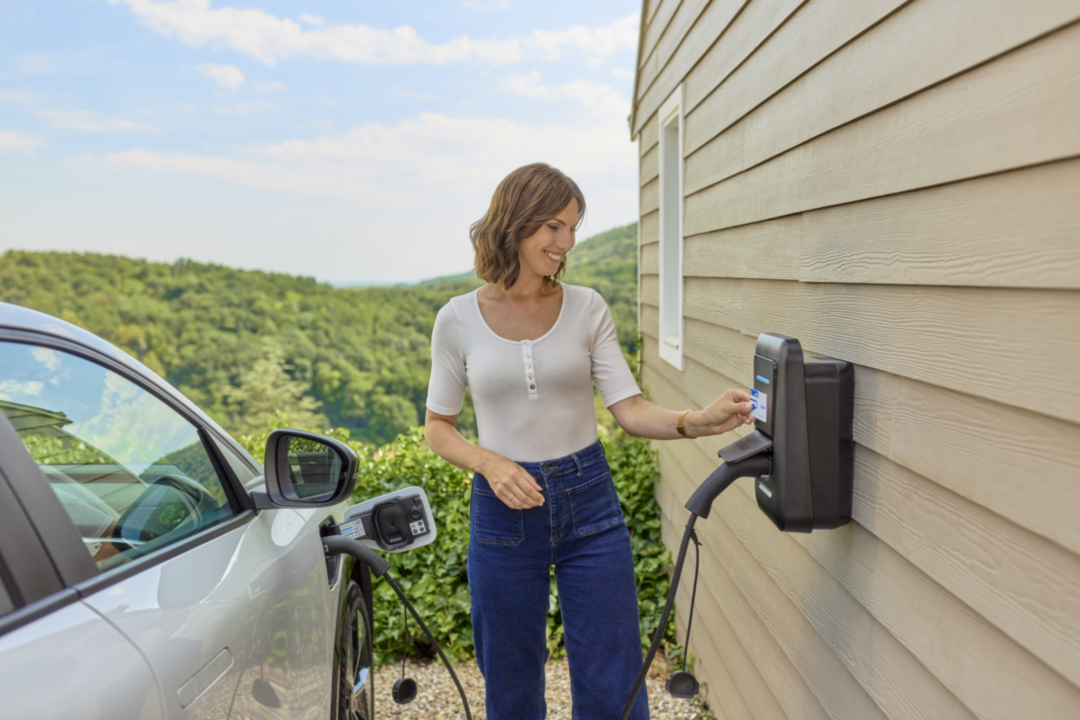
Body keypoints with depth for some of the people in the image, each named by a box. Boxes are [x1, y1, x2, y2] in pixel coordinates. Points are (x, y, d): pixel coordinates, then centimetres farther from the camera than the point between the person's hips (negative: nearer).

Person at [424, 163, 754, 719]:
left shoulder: (586, 308, -1)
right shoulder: (459, 320, -4)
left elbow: (630, 410, -5)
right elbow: (437, 427, 3)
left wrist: (698, 421, -24)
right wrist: (489, 464, -15)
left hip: (588, 504, 1)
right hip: (504, 508, 0)